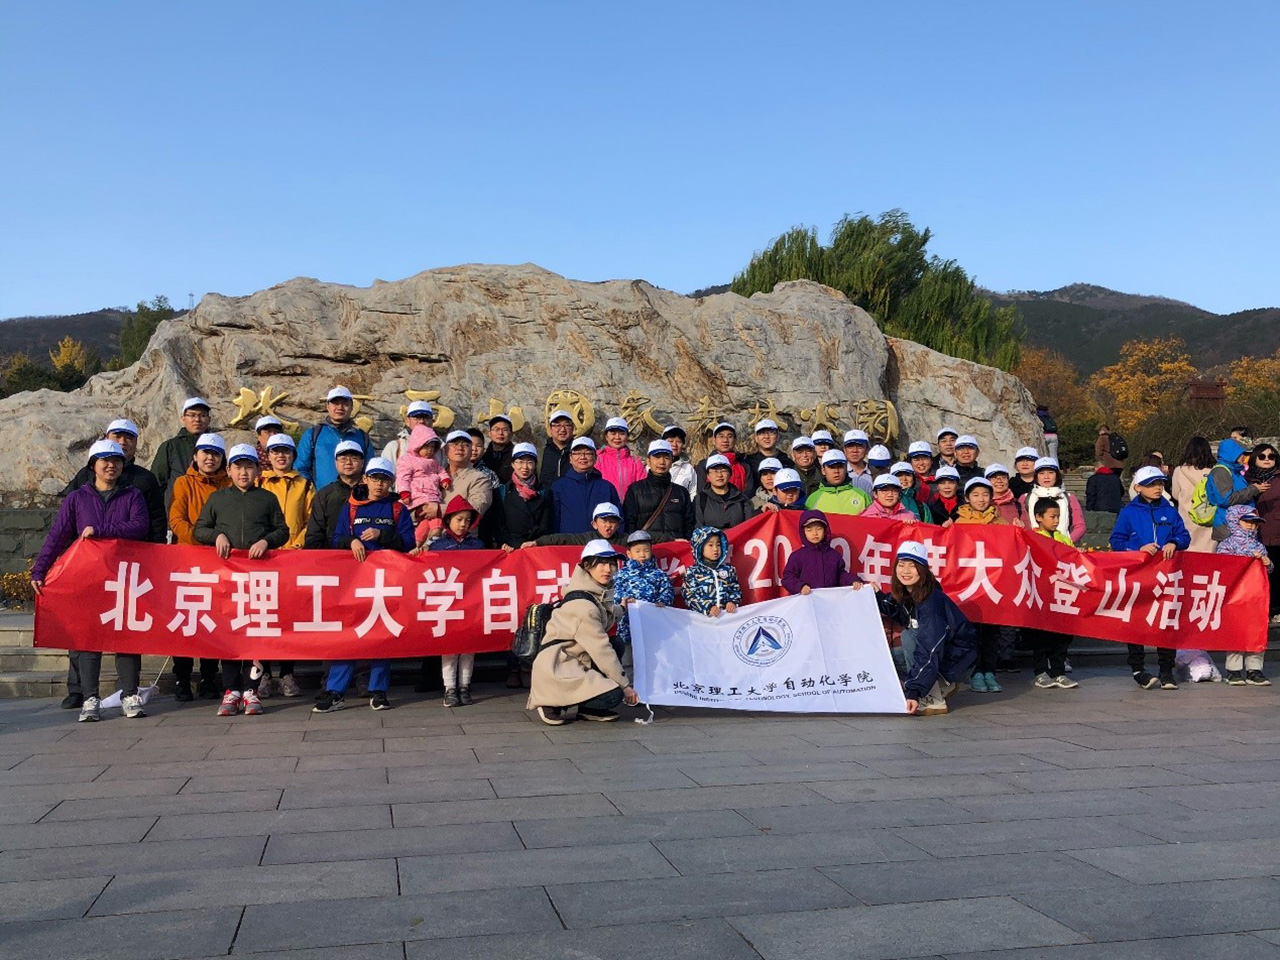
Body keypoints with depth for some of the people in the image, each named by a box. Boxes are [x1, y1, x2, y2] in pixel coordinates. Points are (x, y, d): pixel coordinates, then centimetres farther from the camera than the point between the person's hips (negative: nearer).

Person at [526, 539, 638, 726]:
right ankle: (551, 703, -3)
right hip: (554, 668, -10)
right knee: (613, 695, -19)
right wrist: (625, 685, -13)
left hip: (573, 661, 10)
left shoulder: (599, 593, 8)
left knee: (617, 647, 11)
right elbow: (601, 649, -19)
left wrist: (621, 609, 29)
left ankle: (588, 709, 8)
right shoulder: (582, 604, -21)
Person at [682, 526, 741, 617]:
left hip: (727, 613, 2)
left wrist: (733, 602, -2)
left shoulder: (729, 569, 17)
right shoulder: (692, 572, 7)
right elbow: (690, 596, 0)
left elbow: (736, 589, 18)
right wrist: (708, 608, -12)